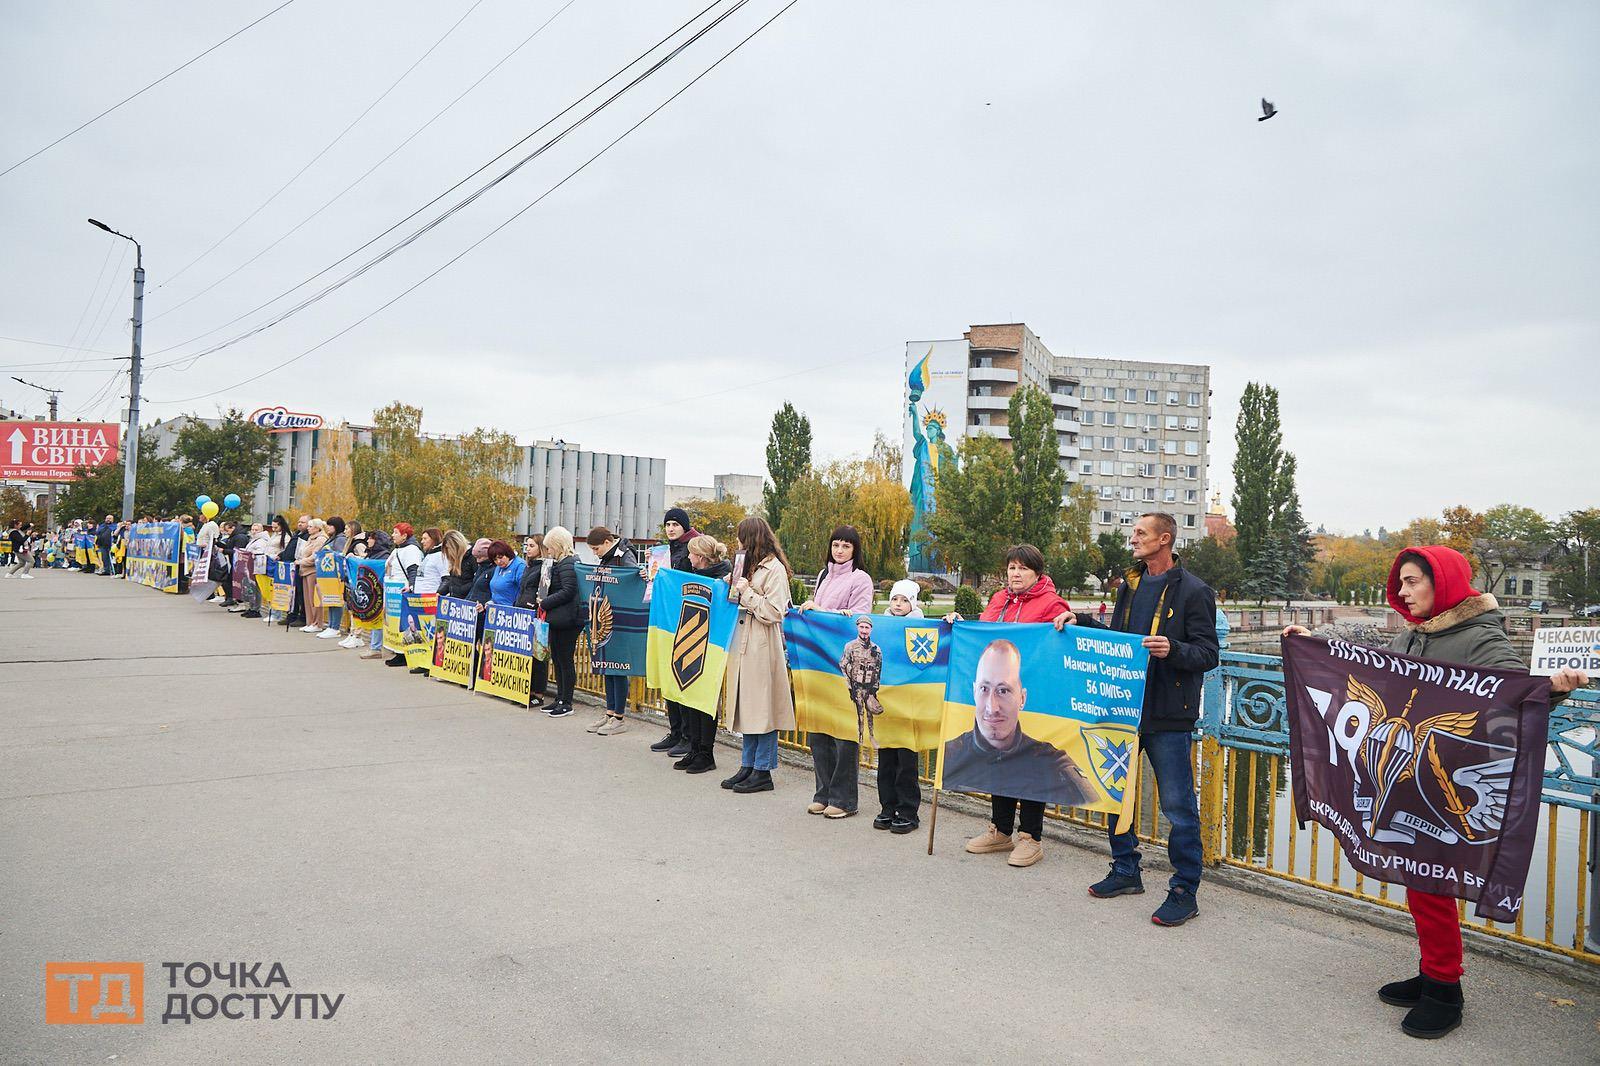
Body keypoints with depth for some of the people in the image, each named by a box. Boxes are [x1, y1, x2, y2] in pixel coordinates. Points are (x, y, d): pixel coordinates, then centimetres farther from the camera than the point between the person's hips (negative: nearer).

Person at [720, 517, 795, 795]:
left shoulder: (775, 569, -10)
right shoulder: (749, 565, 16)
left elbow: (774, 613, -15)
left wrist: (747, 592, -12)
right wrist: (732, 587, 8)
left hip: (763, 647, -9)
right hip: (743, 644, 9)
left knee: (762, 708, -2)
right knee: (746, 707, 12)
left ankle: (763, 772, 5)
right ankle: (748, 766, 20)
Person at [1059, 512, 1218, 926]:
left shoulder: (1194, 591, -7)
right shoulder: (1129, 585, 13)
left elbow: (1208, 654, -10)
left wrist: (1173, 650, -28)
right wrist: (1080, 621, 10)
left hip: (1168, 716, -7)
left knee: (1178, 804, -1)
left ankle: (1184, 891, 11)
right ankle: (1125, 871, 31)